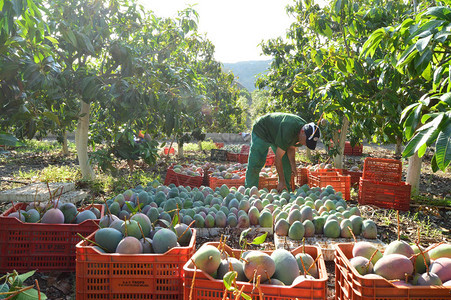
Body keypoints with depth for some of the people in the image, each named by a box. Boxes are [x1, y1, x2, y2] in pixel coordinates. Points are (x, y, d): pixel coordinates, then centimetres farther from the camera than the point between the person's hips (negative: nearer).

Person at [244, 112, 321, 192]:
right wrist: (281, 181, -30)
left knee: (287, 164, -1)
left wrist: (293, 164, -18)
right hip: (261, 131, -7)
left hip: (276, 134, 7)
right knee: (255, 164, -13)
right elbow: (278, 157, -35)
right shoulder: (287, 132, -42)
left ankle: (286, 191, 7)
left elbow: (291, 147, -3)